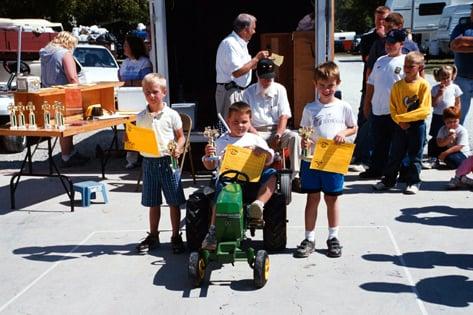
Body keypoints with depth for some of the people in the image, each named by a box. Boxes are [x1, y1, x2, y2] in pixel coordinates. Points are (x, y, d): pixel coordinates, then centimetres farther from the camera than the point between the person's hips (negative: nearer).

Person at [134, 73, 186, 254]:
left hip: (168, 161, -3)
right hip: (149, 162, 3)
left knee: (174, 202, 4)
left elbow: (181, 137, 1)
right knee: (153, 203, 14)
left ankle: (176, 237, 18)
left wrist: (178, 149, -17)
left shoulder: (171, 115, -4)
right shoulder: (141, 117, 4)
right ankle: (153, 236, 28)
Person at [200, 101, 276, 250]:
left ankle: (258, 204, -38)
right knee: (221, 188, -35)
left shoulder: (256, 139, 19)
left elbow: (269, 160, 9)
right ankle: (213, 232, -34)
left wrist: (260, 150, -11)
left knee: (271, 174, -24)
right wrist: (208, 156, -6)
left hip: (252, 180, 2)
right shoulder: (221, 141, 18)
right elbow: (211, 166, 17)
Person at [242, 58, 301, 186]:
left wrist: (278, 136, -13)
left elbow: (284, 116, 2)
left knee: (294, 137, -30)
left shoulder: (280, 89, 9)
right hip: (258, 132, -1)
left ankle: (296, 175, -29)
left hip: (277, 130, 1)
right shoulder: (248, 92, 6)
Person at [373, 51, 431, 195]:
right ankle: (388, 180, 21)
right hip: (400, 125, 3)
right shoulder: (397, 86, 1)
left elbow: (424, 110, -14)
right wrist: (400, 121, -15)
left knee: (415, 156, 7)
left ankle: (413, 182, 17)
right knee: (395, 154, 10)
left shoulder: (424, 85, -9)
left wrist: (402, 117, -18)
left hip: (417, 125, -3)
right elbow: (393, 108, 1)